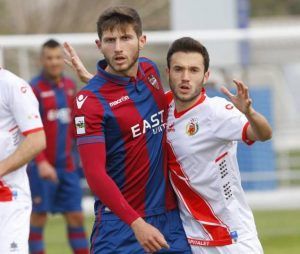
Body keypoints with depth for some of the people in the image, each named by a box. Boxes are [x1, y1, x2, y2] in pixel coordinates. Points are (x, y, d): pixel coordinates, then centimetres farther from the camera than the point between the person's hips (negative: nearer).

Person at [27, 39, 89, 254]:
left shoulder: (69, 86, 9)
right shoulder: (35, 89, -9)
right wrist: (41, 162, -24)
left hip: (67, 166, 5)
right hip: (42, 167, -5)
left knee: (76, 216, 6)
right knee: (39, 217, 0)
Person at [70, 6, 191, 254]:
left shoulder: (150, 71, 6)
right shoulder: (89, 100, -13)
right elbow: (95, 173, -18)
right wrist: (137, 223, -25)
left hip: (170, 214, 5)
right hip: (120, 222, -5)